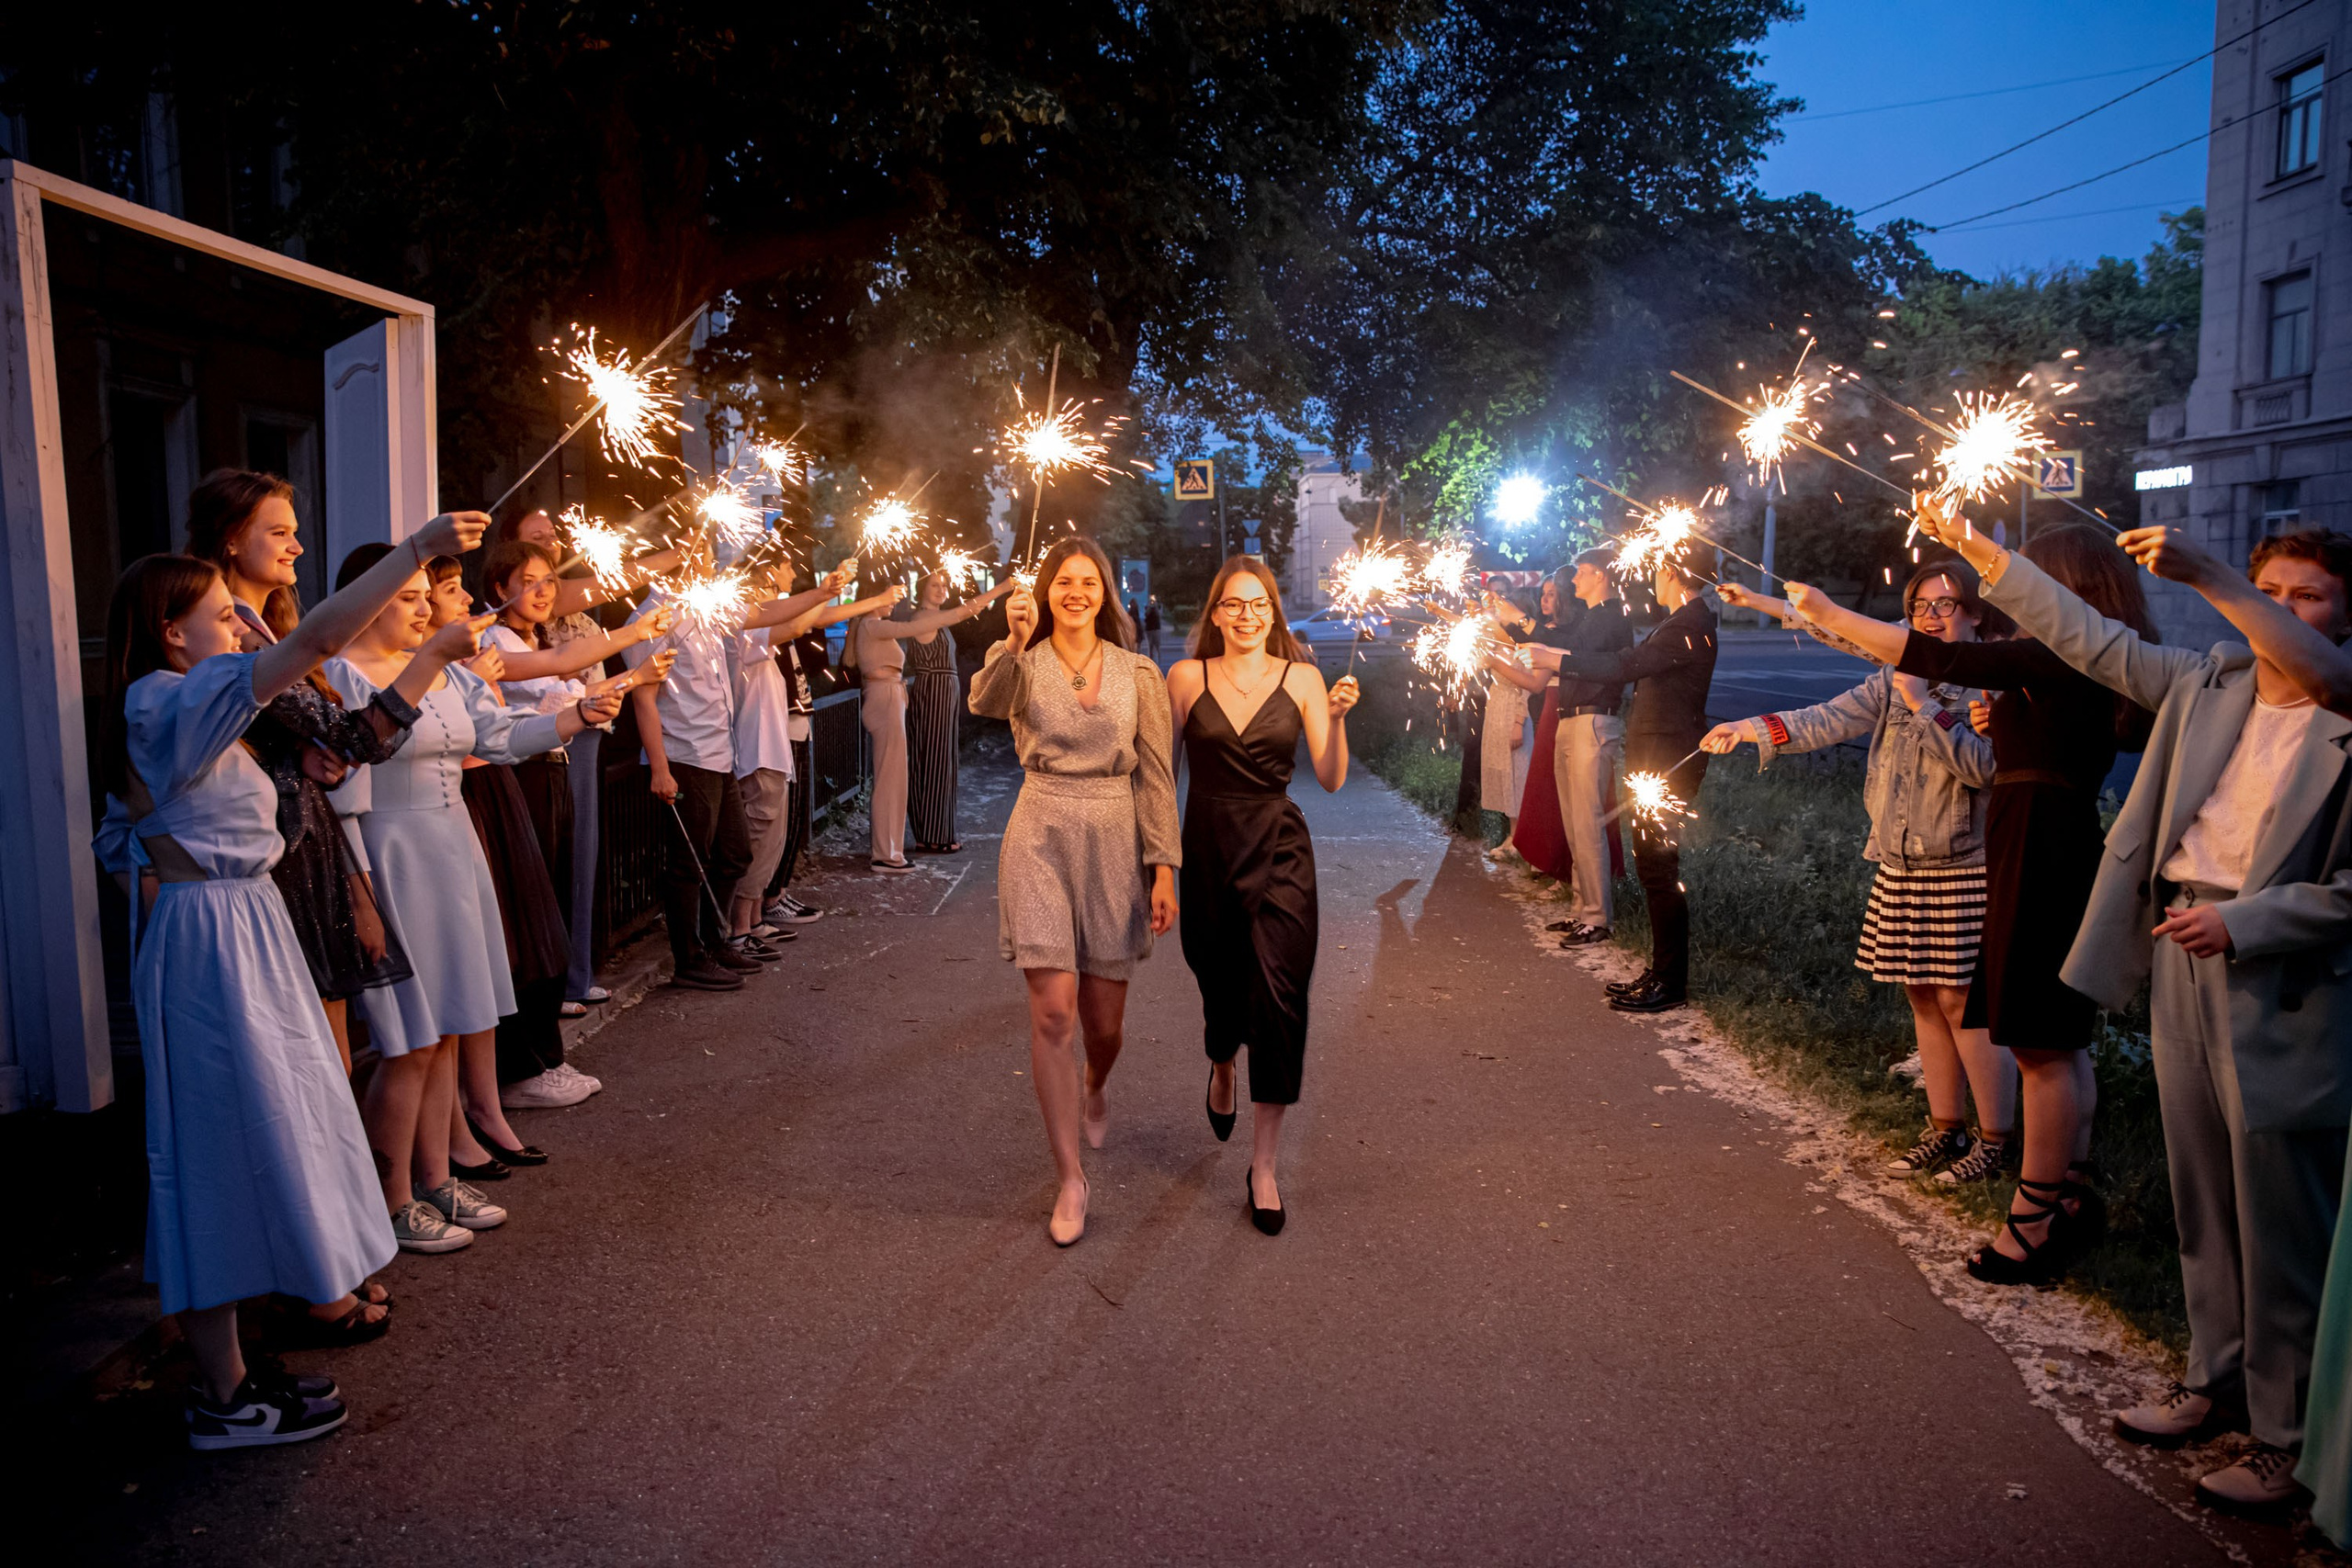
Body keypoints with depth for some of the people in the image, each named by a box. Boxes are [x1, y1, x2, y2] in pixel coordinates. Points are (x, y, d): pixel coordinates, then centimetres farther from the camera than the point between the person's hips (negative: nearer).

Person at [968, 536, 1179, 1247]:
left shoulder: (1137, 673, 5)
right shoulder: (1023, 664, 2)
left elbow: (1157, 776, 3)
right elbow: (984, 702, -21)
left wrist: (1164, 867, -2)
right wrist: (1013, 643, -38)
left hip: (1114, 842, 1)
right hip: (1041, 839, -1)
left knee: (1104, 1017, 9)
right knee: (1053, 1012, -7)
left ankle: (1094, 1088, 47)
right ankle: (1070, 1180, 5)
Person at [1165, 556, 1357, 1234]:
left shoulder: (1301, 679, 1)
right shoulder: (1186, 677, 2)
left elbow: (1332, 778, -3)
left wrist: (1337, 717, -17)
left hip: (1279, 852, -1)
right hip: (1207, 848, 1)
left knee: (1277, 999, -9)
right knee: (1220, 987, 14)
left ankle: (1264, 1166, 1)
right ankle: (1221, 1069, 53)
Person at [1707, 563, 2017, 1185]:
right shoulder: (1896, 678, 12)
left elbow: (1981, 764, -19)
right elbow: (1832, 719, 5)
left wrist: (1922, 703, -20)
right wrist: (1753, 729, -4)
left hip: (1966, 869, -6)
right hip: (1900, 865, 7)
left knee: (1961, 1000, -5)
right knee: (1924, 998, 11)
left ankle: (1996, 1140, 9)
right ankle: (1947, 1129, 23)